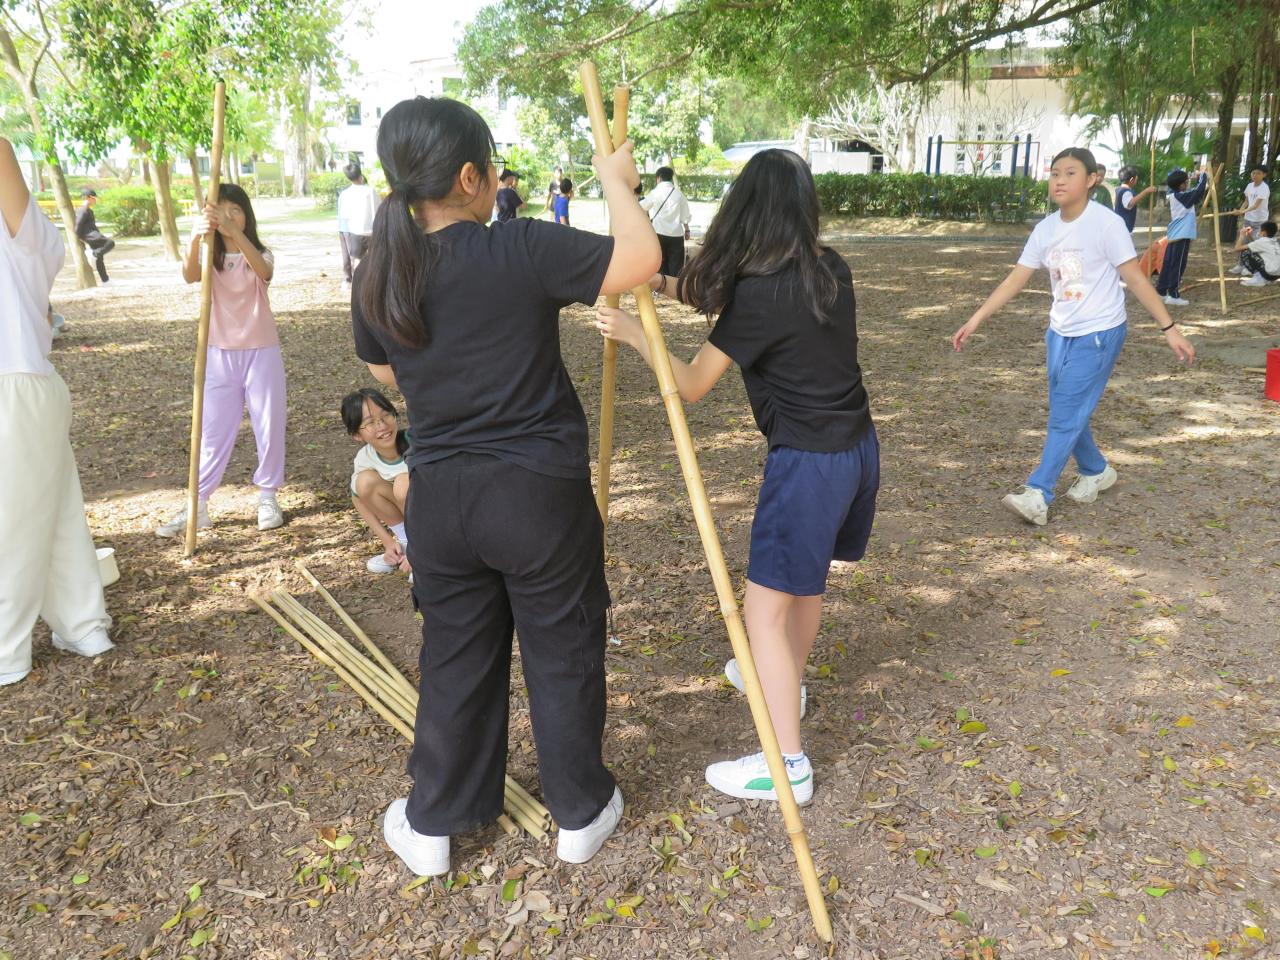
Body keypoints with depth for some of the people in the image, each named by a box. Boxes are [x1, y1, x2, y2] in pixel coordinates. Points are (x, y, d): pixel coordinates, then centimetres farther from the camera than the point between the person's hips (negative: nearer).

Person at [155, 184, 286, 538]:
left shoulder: (261, 255, -2)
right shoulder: (210, 259, 2)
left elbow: (262, 270, -29)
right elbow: (189, 275, -23)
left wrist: (234, 231, -45)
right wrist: (195, 238, -43)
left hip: (262, 352, -1)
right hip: (220, 355, 1)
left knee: (270, 427, 5)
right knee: (213, 431, 4)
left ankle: (267, 498, 21)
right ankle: (197, 506, 10)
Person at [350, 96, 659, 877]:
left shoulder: (378, 278, 0)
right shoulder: (523, 250, -18)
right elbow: (641, 259, -18)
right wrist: (617, 182, -2)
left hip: (440, 496, 5)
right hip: (540, 493, -4)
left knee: (456, 660, 19)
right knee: (564, 654, 14)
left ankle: (432, 825, 33)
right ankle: (581, 813, 33)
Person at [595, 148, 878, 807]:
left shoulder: (760, 292, -19)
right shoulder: (831, 271, 4)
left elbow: (691, 385, -11)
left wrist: (634, 332, -1)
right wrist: (673, 286, 12)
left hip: (809, 460, -9)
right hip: (858, 447, 9)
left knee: (765, 606, -1)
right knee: (804, 578, 26)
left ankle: (787, 764, 5)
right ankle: (783, 680, 48)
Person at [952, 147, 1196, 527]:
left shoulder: (1106, 224, -15)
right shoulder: (1046, 229, 2)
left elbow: (1136, 280, -12)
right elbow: (1015, 279, 6)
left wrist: (1169, 328, -14)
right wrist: (975, 320, 2)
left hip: (1099, 333, -6)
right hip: (1060, 333, 6)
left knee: (1066, 416, -9)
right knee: (1067, 414, 13)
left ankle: (1037, 496, -9)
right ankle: (1096, 471, 36)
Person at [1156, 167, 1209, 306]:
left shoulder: (1174, 195, 11)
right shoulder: (1182, 196, -13)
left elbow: (1195, 194, 22)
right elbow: (1198, 190, -16)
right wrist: (1203, 175, 1)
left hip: (1173, 236, 9)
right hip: (1181, 236, -9)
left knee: (1168, 264, 11)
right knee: (1177, 266, -6)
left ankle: (1160, 292, 14)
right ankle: (1173, 296, -6)